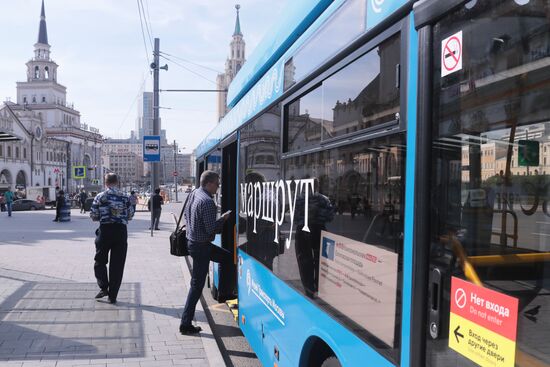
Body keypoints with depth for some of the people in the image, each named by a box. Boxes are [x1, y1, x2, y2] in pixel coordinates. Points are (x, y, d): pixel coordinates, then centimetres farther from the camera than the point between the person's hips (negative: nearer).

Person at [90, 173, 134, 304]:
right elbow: (130, 215, 5)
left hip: (105, 230, -1)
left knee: (100, 261, 16)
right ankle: (112, 296, 8)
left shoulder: (100, 197, -1)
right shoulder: (125, 197, 2)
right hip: (121, 231, 1)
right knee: (117, 264, 6)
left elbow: (93, 216, 0)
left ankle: (103, 287, 2)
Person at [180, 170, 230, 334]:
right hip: (201, 246, -10)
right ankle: (186, 324, 7)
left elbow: (186, 214, 18)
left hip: (192, 240, 10)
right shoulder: (207, 202, -24)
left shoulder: (194, 193, 5)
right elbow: (211, 229, -24)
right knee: (197, 284, -1)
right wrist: (223, 218, -9)